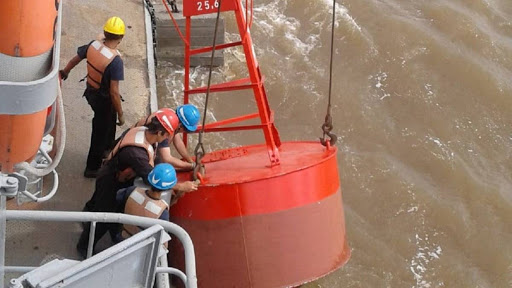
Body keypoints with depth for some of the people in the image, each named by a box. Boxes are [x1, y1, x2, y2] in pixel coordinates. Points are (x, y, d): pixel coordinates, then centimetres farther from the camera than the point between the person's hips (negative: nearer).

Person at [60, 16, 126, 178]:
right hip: (103, 99, -7)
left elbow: (75, 59, 4)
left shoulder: (93, 45, -13)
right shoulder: (115, 60, -32)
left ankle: (107, 149, 56)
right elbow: (114, 92, -30)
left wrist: (64, 72, 25)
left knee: (109, 122, 32)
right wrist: (120, 114, -18)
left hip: (90, 92, 7)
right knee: (100, 132, 13)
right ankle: (92, 168, 29)